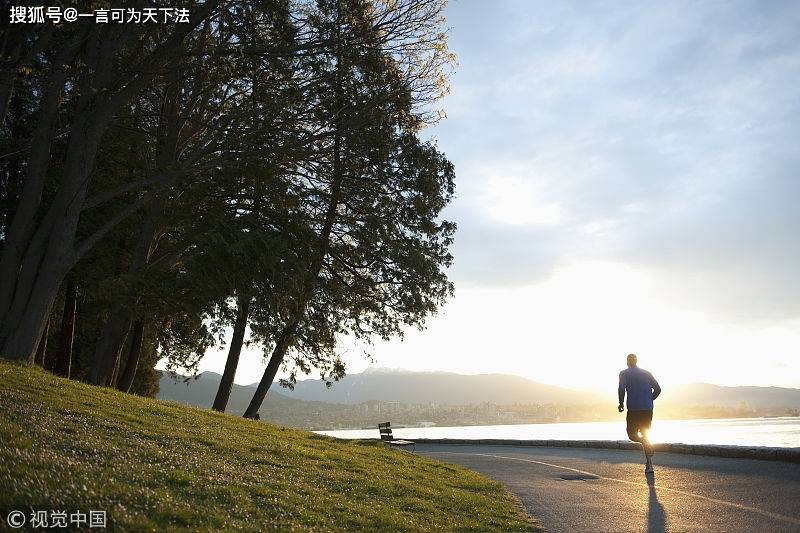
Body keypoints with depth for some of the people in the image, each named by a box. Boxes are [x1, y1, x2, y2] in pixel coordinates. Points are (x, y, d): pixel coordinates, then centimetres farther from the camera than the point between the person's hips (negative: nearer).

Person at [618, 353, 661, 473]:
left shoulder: (624, 374, 2)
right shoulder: (647, 373, 15)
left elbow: (621, 389, -14)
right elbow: (657, 389, 9)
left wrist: (621, 403, -2)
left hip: (634, 409, -4)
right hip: (648, 409, 4)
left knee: (632, 434, 11)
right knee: (645, 435, 13)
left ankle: (645, 442, -22)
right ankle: (649, 466, 7)